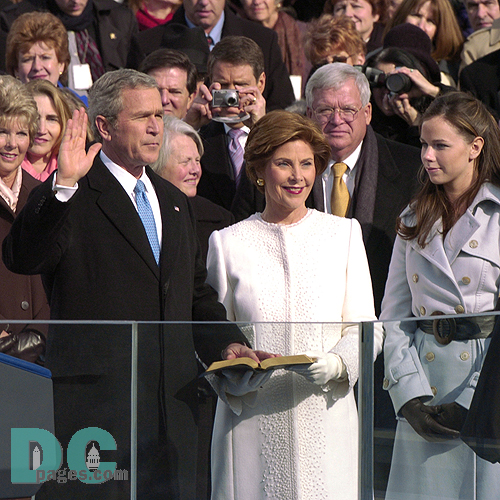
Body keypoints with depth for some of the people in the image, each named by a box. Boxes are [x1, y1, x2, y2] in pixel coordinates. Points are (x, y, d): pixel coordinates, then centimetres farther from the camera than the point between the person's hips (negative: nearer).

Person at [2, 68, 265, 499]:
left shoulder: (173, 202, 21)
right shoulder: (73, 200, -4)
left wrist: (227, 342, 9)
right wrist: (63, 186, -31)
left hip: (173, 400, 7)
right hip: (96, 404, -7)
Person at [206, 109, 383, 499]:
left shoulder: (344, 233, 10)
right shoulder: (228, 243, 7)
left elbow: (364, 327, 7)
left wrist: (337, 364, -13)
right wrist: (236, 375, -12)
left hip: (326, 417, 1)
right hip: (253, 420, -1)